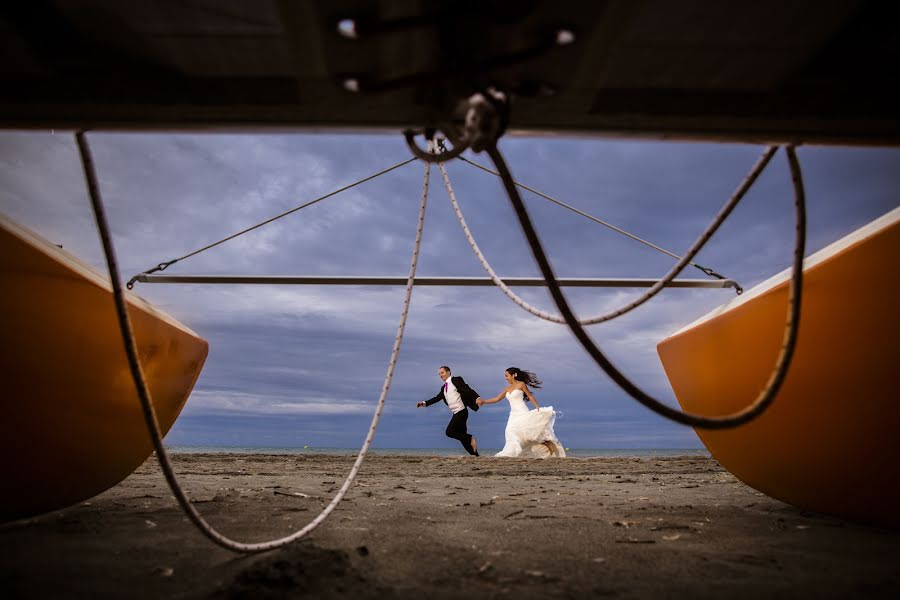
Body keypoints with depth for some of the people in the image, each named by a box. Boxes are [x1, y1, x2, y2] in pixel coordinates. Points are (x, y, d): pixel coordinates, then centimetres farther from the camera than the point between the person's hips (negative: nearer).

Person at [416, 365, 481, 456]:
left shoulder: (456, 380, -5)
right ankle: (475, 455, 14)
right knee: (461, 435, 8)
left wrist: (477, 398, -28)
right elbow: (437, 398, 15)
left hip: (461, 411, -8)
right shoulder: (443, 388, 17)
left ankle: (470, 438, -3)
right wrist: (424, 403, 6)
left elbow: (468, 390, -14)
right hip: (456, 413, 8)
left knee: (449, 432, -16)